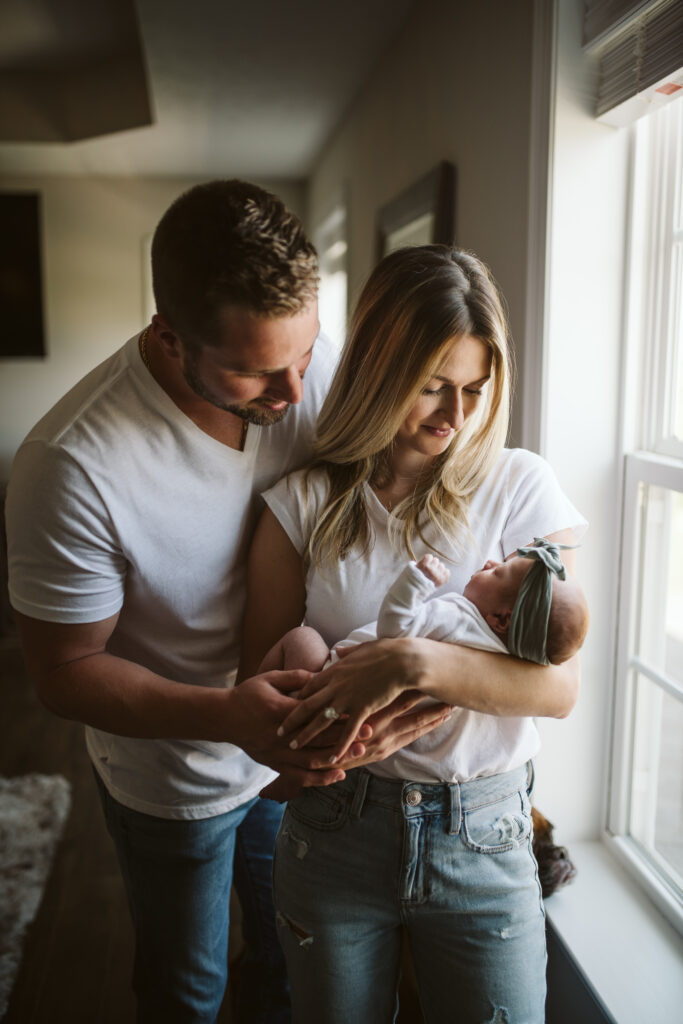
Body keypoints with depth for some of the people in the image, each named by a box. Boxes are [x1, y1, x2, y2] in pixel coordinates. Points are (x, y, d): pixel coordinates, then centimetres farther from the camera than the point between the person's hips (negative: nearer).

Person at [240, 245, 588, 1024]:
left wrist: (415, 662, -30)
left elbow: (560, 683, -14)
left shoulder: (520, 487, -7)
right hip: (333, 832, 1)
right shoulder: (306, 504, -5)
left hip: (482, 839, 0)